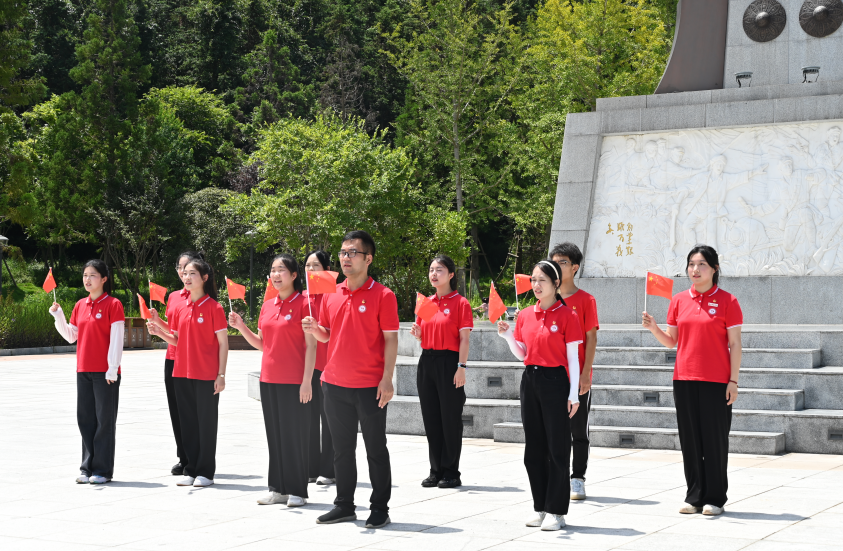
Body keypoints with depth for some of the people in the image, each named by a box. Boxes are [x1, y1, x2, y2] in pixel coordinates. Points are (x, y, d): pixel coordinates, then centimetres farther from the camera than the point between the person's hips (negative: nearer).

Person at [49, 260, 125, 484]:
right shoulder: (80, 305, 11)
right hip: (84, 371, 6)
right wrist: (58, 316, 3)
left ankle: (103, 470, 6)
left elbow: (116, 340, -10)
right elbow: (71, 336, 15)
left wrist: (112, 370, -14)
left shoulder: (113, 305, -7)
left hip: (105, 373, -6)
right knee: (85, 419, 8)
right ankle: (88, 468, 16)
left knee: (105, 421, 0)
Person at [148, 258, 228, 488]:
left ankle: (206, 472, 10)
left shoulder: (213, 307, -7)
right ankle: (191, 470, 18)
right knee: (188, 421, 9)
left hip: (206, 375, -6)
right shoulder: (181, 308, 9)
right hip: (182, 374, 6)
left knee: (206, 421, 2)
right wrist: (159, 332, -3)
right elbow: (178, 340, 16)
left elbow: (223, 343, -7)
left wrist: (221, 374, -11)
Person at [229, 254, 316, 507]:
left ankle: (297, 491, 7)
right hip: (269, 379, 6)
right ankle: (278, 488, 17)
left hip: (294, 381, -6)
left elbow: (311, 345, -10)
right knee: (274, 434, 10)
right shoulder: (267, 306, 12)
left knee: (295, 434, -1)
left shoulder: (303, 304, -7)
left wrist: (307, 381, -15)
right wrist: (241, 327, 3)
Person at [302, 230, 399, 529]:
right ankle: (344, 505, 21)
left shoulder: (382, 295, -7)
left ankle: (380, 508, 12)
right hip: (335, 384, 5)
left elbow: (391, 339, -8)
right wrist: (315, 329, -5)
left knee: (376, 449, 4)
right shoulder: (331, 295, 9)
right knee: (341, 448, 12)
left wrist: (387, 379, -15)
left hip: (370, 386, -5)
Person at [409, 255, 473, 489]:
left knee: (450, 418, -2)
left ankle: (451, 473, 6)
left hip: (449, 362, -6)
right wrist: (417, 333, -2)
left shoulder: (460, 303, -4)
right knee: (431, 418, 8)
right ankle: (436, 471, 15)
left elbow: (464, 339, -8)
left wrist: (461, 367, -15)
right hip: (427, 362, 6)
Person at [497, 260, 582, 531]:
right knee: (534, 448, 9)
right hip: (530, 380, 6)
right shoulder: (525, 315, 9)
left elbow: (573, 358, -6)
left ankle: (557, 512, 4)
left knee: (557, 448, -1)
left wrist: (573, 395, -10)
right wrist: (507, 336, -2)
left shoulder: (566, 315, -6)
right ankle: (541, 508, 18)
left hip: (555, 381, -6)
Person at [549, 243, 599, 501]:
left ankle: (577, 480, 9)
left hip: (577, 377, -4)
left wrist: (585, 373, -12)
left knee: (579, 431, 3)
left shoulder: (585, 300, -3)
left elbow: (591, 338, -5)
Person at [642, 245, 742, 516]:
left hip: (716, 381, -4)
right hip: (684, 379, 4)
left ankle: (714, 499, 10)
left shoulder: (727, 301, -1)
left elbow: (734, 344, -2)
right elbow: (672, 342, 14)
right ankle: (694, 497, 15)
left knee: (715, 439, 0)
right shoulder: (678, 300, 10)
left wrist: (733, 381, -7)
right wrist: (653, 328, -5)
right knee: (690, 440, 6)